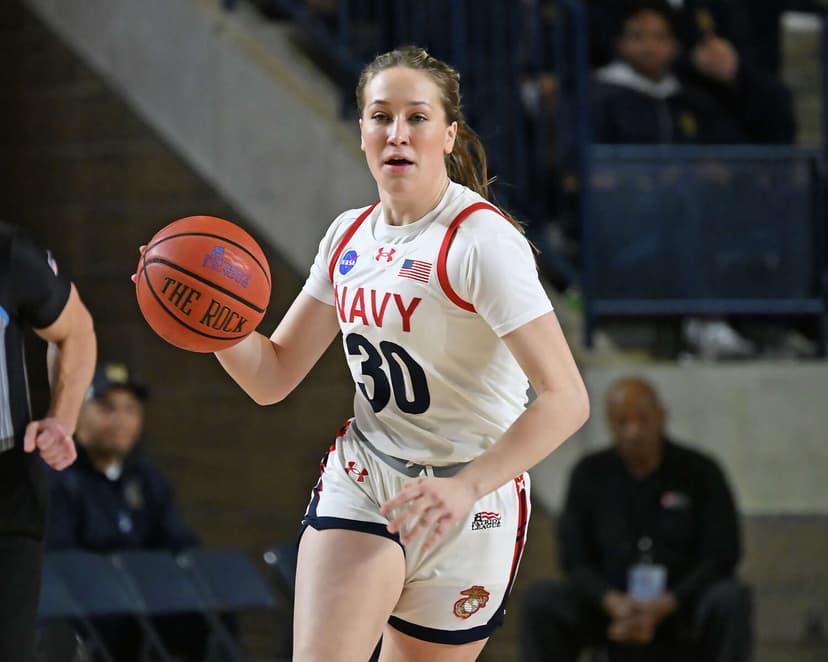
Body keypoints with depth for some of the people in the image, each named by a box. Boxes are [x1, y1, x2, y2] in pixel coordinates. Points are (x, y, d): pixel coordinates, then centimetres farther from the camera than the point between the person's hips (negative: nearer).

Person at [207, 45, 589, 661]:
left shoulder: (481, 238, -17)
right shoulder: (350, 234, 6)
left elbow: (565, 400, -25)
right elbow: (273, 377, 9)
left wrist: (467, 487, -37)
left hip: (467, 503, -4)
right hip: (360, 486, 4)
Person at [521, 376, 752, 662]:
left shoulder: (700, 472, -2)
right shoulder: (589, 475, 4)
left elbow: (721, 557, -5)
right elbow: (575, 558, 3)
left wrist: (665, 606, -20)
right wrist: (613, 602, -19)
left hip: (681, 608, -1)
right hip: (610, 605, 2)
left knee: (731, 598, -33)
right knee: (540, 598, -25)